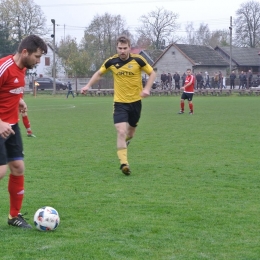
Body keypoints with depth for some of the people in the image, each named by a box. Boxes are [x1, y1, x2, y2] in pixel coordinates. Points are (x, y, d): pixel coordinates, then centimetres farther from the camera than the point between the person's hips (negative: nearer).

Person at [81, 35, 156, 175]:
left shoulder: (138, 60, -10)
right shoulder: (111, 61, -6)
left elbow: (152, 73, 0)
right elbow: (99, 73, 12)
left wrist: (147, 88, -14)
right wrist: (88, 86, 3)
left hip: (135, 102, 1)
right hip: (119, 102, -1)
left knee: (130, 132, 15)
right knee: (121, 132, -17)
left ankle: (125, 140, 51)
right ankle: (124, 163, -16)